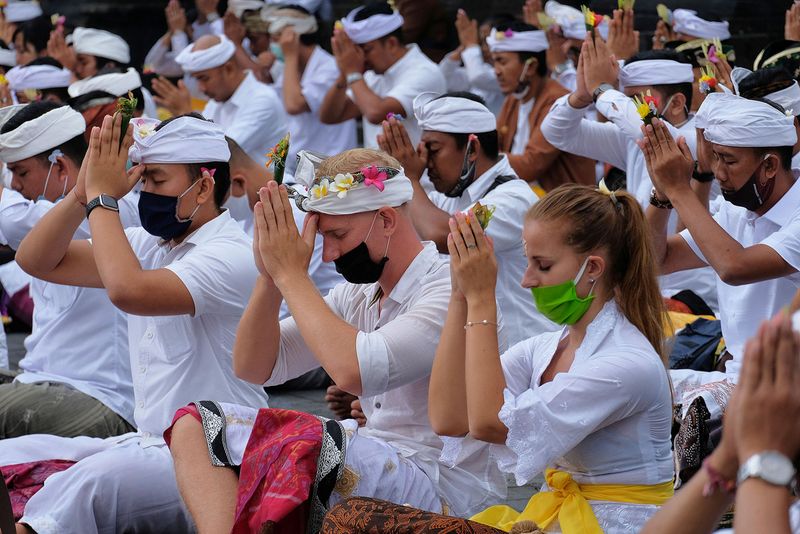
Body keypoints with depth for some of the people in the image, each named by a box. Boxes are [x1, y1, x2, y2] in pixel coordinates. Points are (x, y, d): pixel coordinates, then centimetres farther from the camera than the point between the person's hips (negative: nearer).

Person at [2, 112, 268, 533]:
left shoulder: (230, 256, -14)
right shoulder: (150, 244, 12)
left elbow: (128, 291, -31)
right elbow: (36, 261, 11)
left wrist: (103, 198, -19)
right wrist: (83, 193, -4)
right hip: (148, 444, 9)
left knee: (93, 482, -37)